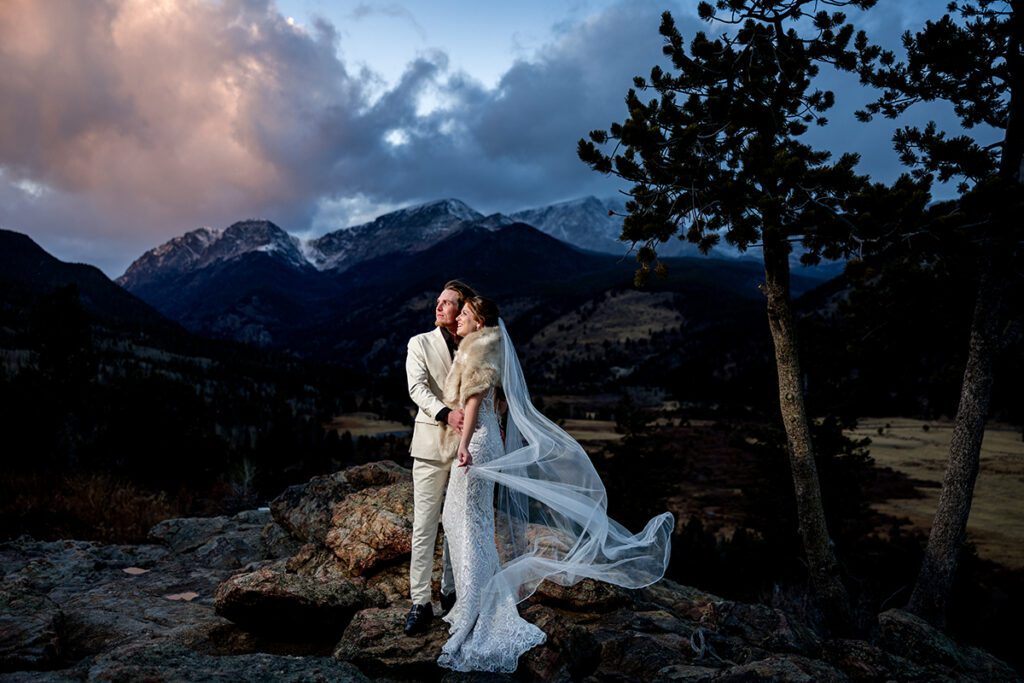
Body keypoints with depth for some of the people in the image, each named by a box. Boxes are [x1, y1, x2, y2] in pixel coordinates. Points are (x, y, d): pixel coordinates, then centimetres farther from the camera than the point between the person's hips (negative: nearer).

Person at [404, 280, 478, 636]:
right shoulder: (420, 344, 3)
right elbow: (417, 387, -12)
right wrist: (445, 414, -29)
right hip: (432, 443, -2)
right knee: (424, 526, -1)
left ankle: (451, 592, 25)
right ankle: (420, 603, 7)